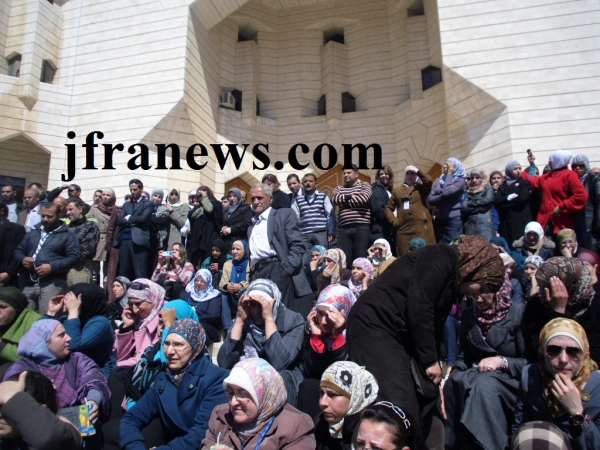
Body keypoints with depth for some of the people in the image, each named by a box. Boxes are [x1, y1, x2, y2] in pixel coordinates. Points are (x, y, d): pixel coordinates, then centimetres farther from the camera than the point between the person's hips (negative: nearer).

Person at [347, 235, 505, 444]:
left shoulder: (451, 280, 18)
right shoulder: (442, 258, -11)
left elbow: (435, 324, 19)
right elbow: (417, 306, -20)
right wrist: (431, 360, -11)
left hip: (399, 334, 10)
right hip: (374, 325, -10)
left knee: (427, 396, 8)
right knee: (399, 408, -13)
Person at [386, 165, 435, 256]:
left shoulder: (421, 188, 14)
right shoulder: (397, 190, 18)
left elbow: (429, 181, -8)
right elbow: (388, 208, 14)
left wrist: (417, 171, 3)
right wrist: (393, 221, -1)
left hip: (422, 228, -1)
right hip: (404, 229, 1)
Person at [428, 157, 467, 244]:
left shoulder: (460, 180, -2)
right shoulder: (439, 180, 13)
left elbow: (446, 192, -20)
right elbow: (430, 199, 4)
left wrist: (449, 174, -8)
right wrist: (442, 196, -13)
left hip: (453, 220, -5)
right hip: (439, 220, 6)